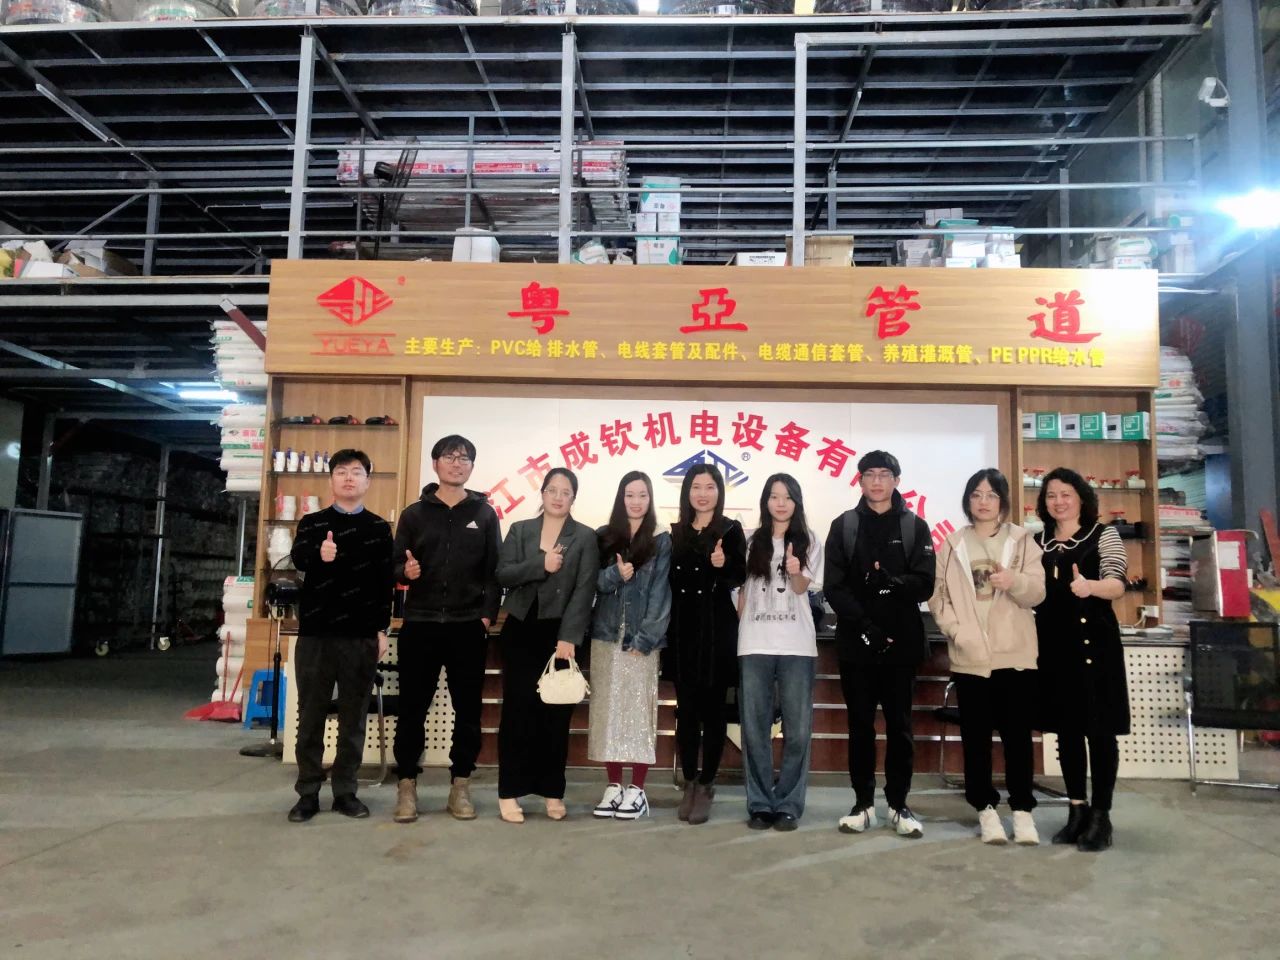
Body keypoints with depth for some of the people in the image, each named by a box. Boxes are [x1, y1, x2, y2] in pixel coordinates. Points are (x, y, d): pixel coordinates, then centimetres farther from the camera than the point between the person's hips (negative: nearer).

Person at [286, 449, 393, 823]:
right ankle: (308, 792, 16)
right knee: (311, 715, 6)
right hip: (315, 632, 0)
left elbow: (385, 582, 5)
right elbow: (297, 558, -14)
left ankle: (345, 791, 17)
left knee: (354, 717, 6)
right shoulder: (312, 523, 5)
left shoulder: (379, 528, 6)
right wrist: (319, 555, -37)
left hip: (361, 635, 0)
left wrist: (382, 629, -1)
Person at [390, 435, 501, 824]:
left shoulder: (484, 514, 6)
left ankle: (460, 788, 18)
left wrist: (487, 614, -5)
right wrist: (405, 571, -16)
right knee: (412, 708, 5)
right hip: (420, 625, 0)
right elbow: (395, 564, 6)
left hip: (468, 627, 0)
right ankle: (407, 786, 17)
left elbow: (495, 570, 3)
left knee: (468, 710, 6)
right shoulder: (414, 514, 7)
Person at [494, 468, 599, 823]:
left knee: (557, 713, 5)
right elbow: (502, 574, -3)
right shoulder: (519, 530, 9)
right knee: (517, 709, 0)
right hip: (521, 630, 1)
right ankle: (509, 792, 8)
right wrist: (540, 565, -18)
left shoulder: (585, 537, 2)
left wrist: (568, 637, -16)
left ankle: (552, 791, 16)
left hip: (561, 633, -1)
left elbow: (584, 590, -7)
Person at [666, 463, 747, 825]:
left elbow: (740, 577, -6)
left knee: (713, 707, 2)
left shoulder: (731, 530, -1)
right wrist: (666, 626, 7)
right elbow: (670, 581, 14)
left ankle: (706, 786, 11)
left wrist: (723, 565, -24)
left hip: (717, 628, -4)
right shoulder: (676, 532, 11)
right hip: (682, 629, 4)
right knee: (686, 707, 7)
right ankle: (689, 783, 18)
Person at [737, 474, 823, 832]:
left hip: (796, 645, -1)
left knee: (797, 729, 0)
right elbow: (742, 590, 14)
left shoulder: (809, 541, 7)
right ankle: (760, 804, 11)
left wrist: (795, 571, -25)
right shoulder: (752, 542, 12)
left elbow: (802, 588, -4)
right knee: (755, 728, 2)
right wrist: (740, 632, 8)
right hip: (755, 645, 1)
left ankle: (788, 805, 9)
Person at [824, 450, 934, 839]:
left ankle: (899, 805, 17)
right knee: (860, 725, 6)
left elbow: (925, 585, -4)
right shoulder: (844, 526, 5)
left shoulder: (915, 527, 6)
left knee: (899, 725, 6)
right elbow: (834, 587, -3)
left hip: (902, 642, 0)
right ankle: (863, 803, 17)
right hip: (855, 642, 0)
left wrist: (894, 583, -25)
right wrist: (864, 626, -16)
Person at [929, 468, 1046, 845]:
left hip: (1015, 654, 0)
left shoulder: (1022, 541, 7)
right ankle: (986, 809, 14)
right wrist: (956, 630, -12)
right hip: (970, 657, 1)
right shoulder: (952, 545, 9)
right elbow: (938, 594, 3)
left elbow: (1038, 591, -3)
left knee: (1018, 735, 3)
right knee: (975, 736, 5)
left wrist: (1014, 581, -25)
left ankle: (1022, 810, 13)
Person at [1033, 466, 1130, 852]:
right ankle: (1077, 810, 21)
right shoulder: (1038, 542, 12)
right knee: (1066, 728, 10)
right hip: (1053, 644, 5)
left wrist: (1090, 586, -34)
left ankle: (1101, 815, 8)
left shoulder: (1103, 535, -1)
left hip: (1094, 641, -4)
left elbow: (1117, 585, -14)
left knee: (1099, 728, -1)